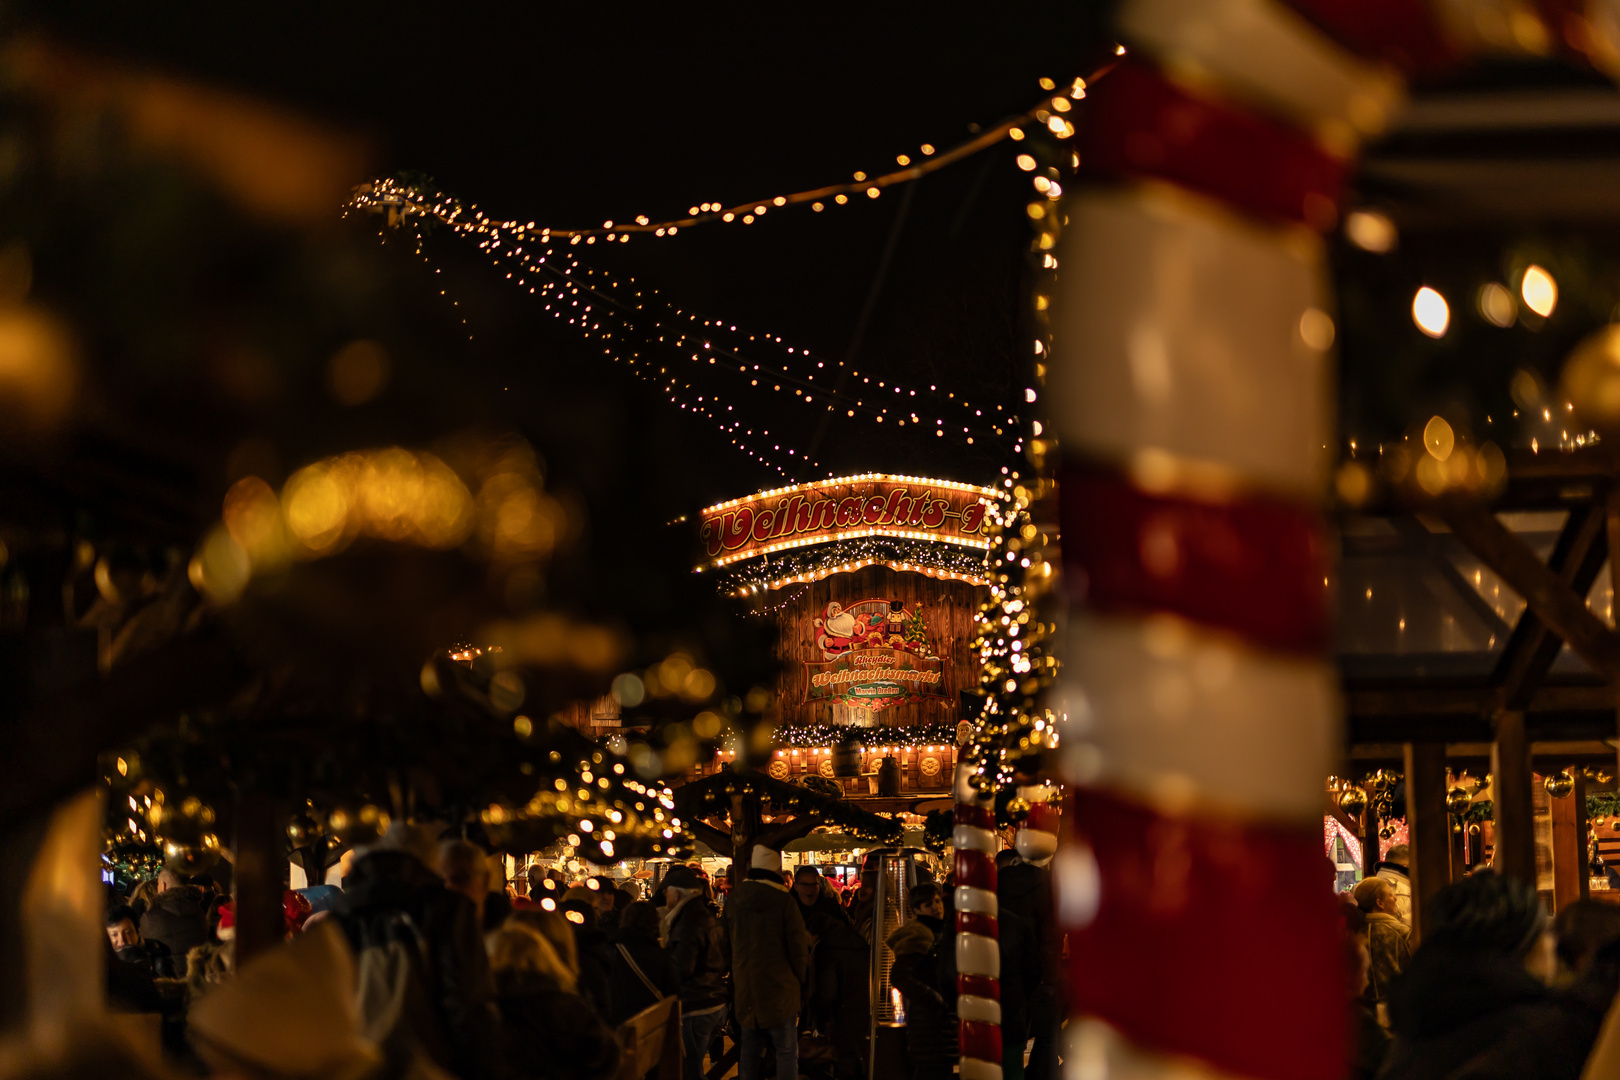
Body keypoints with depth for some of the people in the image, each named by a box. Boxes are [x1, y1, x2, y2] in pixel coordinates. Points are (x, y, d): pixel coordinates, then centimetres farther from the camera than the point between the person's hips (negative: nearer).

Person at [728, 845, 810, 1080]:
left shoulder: (734, 899, 1)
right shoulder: (784, 902, -14)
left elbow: (729, 942, 11)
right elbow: (798, 948, -8)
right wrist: (798, 981, 8)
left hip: (745, 988, 5)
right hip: (779, 988, -5)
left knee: (749, 1051, 12)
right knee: (786, 1051, 0)